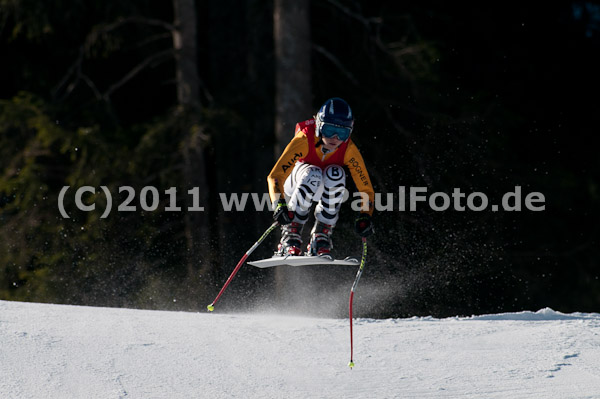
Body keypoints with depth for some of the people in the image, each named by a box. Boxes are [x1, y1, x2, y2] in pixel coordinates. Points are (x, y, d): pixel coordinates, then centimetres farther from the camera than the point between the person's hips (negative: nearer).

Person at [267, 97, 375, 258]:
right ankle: (290, 236, -29)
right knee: (313, 174, -36)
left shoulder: (349, 150, -26)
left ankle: (320, 237, -23)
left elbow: (366, 188, -20)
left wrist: (365, 216, -38)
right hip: (294, 183, -2)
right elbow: (275, 176, -37)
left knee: (336, 174, -32)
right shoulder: (304, 140, -33)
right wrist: (279, 205, -54)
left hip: (326, 188, 2)